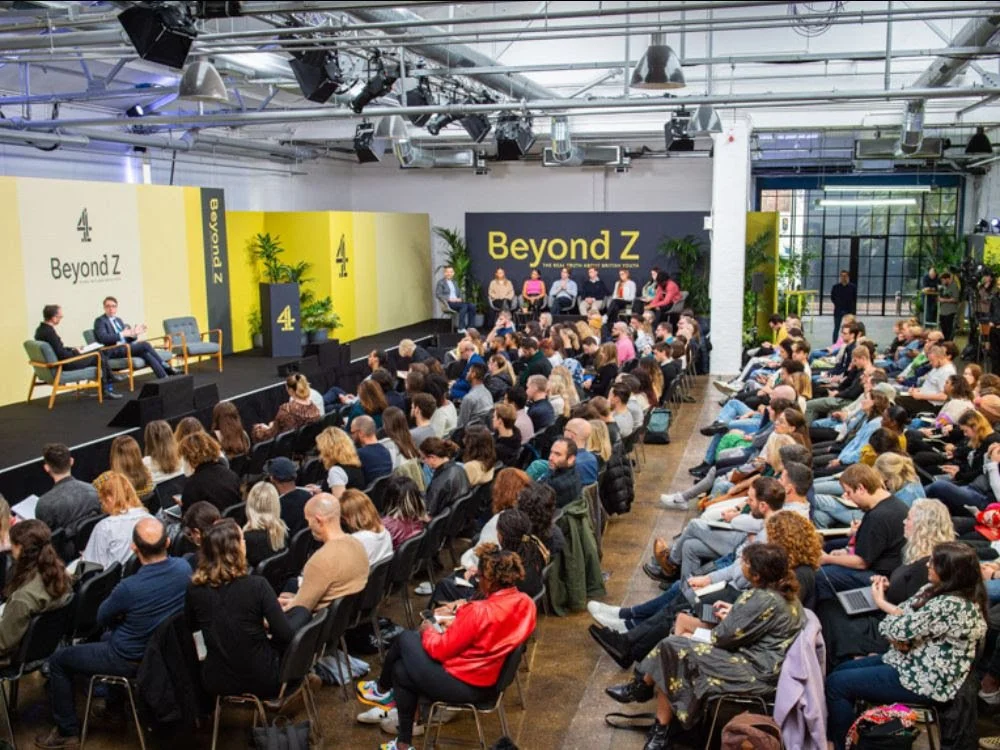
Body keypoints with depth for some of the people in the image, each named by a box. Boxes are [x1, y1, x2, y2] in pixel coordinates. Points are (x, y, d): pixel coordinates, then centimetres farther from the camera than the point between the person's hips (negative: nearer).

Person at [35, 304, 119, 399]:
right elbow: (62, 354, -26)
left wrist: (72, 349, 8)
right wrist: (75, 352, -9)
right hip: (64, 364, -10)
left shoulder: (40, 329, 3)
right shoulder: (49, 332, -27)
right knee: (98, 356, 4)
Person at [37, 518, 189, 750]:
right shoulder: (184, 568, -18)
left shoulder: (129, 588, -33)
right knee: (107, 639, 35)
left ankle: (67, 731, 24)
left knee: (58, 661, 15)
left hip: (132, 661, -6)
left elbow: (102, 619, -11)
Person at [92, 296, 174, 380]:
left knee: (146, 353, -25)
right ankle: (166, 368, -19)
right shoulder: (100, 321, 1)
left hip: (125, 347, 7)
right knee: (145, 344, -25)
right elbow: (103, 338, -17)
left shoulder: (119, 320, 23)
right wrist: (122, 334, -26)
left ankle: (164, 378, -33)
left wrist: (134, 333, -5)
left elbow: (128, 339, 18)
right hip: (112, 352, -7)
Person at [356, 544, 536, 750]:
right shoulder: (526, 603, -8)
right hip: (488, 684, 8)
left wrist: (427, 630, 1)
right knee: (401, 670, 20)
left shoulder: (480, 612, -31)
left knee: (406, 638, 14)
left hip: (459, 685, -8)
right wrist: (461, 612, 5)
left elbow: (440, 650, -19)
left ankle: (382, 691, 39)